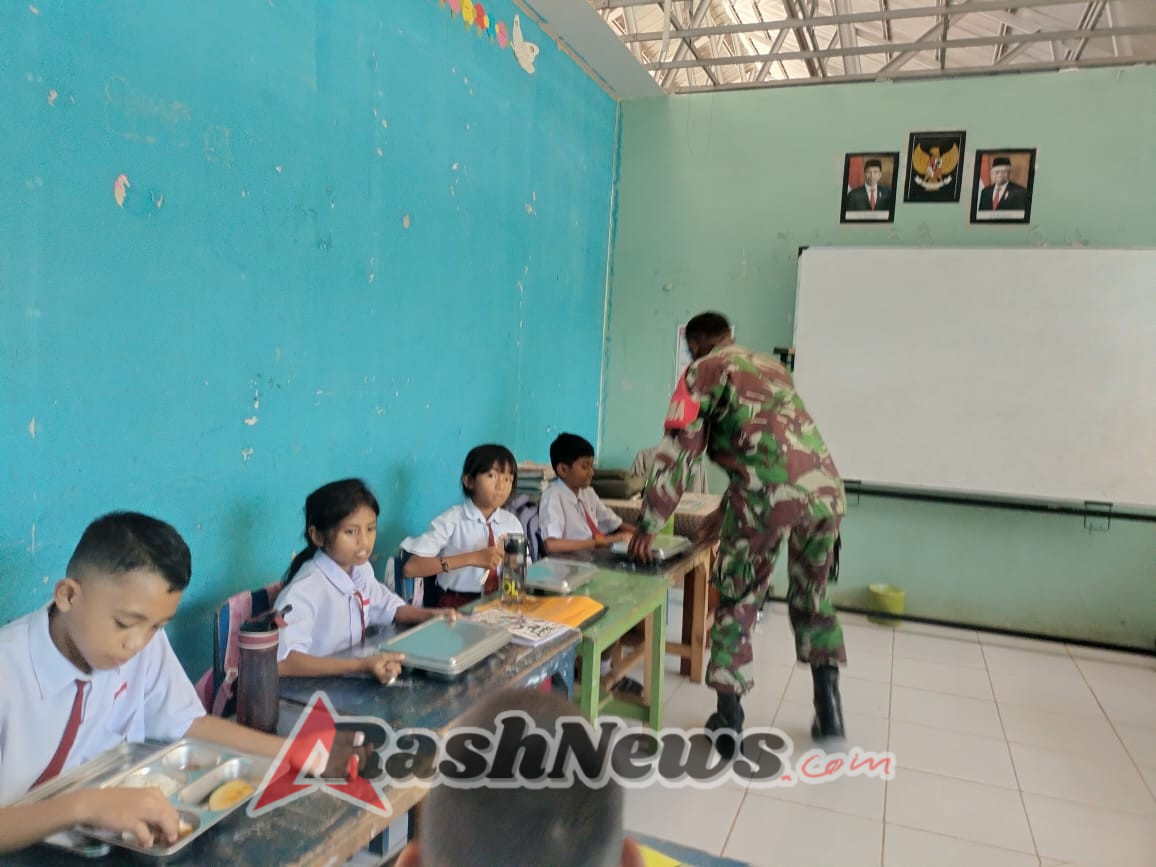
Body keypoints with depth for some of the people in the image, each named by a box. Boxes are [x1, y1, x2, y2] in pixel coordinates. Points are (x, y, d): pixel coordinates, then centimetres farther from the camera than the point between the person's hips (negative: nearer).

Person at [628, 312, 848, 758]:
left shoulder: (703, 372, 13)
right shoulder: (772, 366, 32)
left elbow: (676, 453, 5)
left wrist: (648, 527, 9)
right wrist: (727, 510, 45)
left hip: (768, 494, -5)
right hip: (825, 490, 6)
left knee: (737, 603, 12)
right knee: (812, 597, 24)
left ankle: (728, 721, 16)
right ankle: (827, 702, 24)